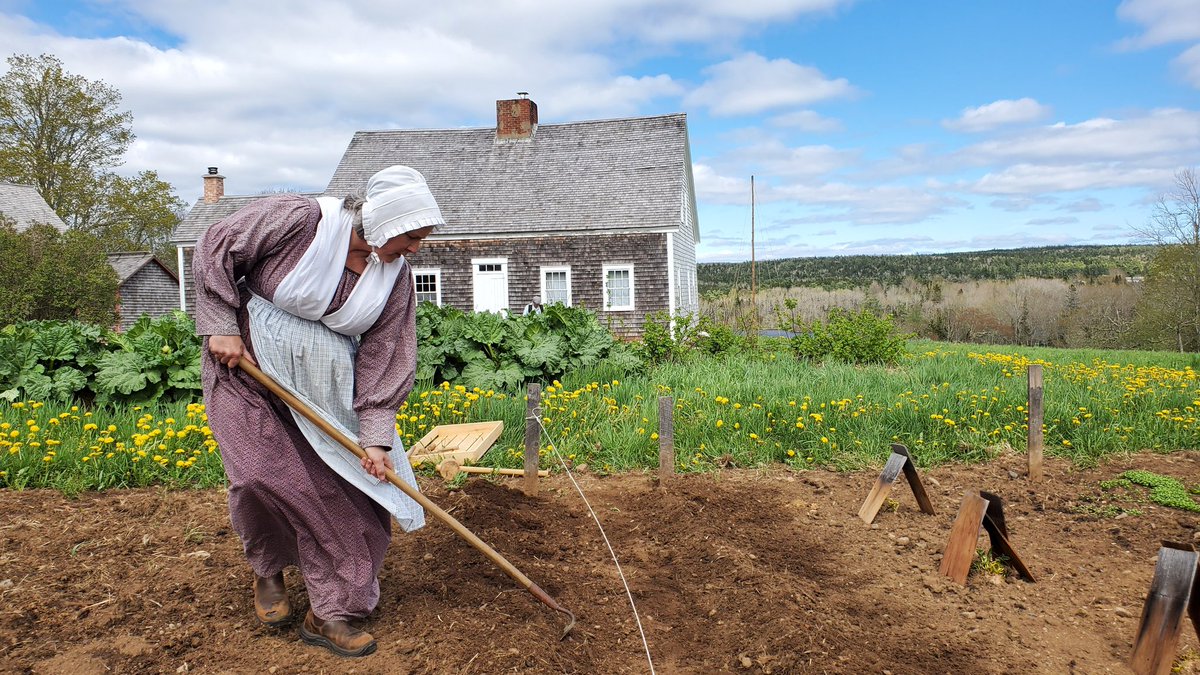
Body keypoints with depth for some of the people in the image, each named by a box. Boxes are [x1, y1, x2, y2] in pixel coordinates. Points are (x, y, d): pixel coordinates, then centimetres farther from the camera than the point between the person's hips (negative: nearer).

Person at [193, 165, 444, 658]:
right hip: (249, 364, -3)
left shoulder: (395, 276, -5)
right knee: (263, 474, -17)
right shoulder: (297, 219, -17)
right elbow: (214, 251, -8)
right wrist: (222, 327, -13)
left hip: (324, 385, 4)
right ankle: (267, 569, 18)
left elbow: (384, 356, -6)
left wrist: (375, 437, -12)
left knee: (347, 488, -3)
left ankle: (328, 614, 11)